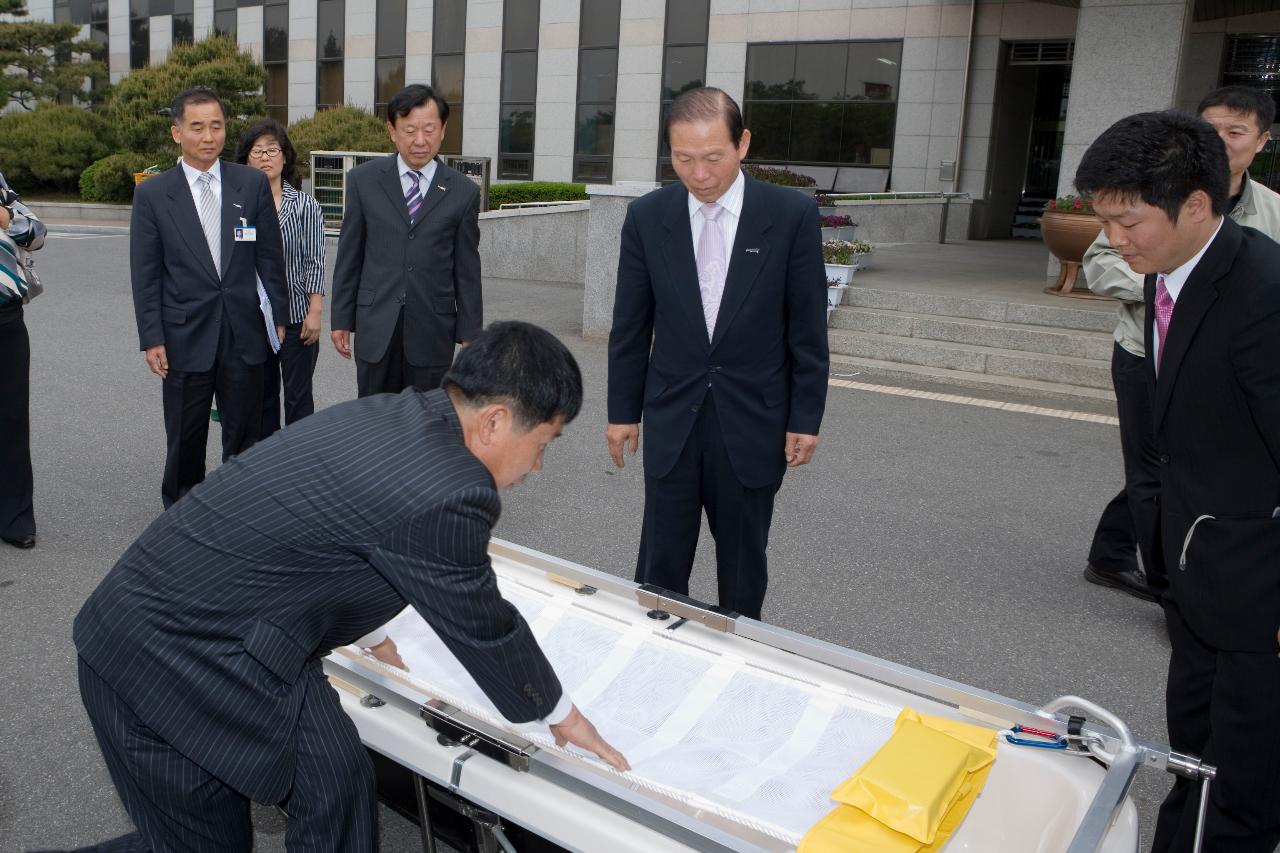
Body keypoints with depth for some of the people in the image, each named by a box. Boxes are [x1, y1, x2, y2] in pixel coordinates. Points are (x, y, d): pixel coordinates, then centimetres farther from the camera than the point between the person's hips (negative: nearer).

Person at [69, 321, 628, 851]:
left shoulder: (388, 415, 5)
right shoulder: (448, 494, -24)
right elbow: (482, 626, -9)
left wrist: (367, 627, 43)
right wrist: (559, 712, 10)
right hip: (166, 668, -9)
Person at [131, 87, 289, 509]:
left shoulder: (252, 183, 3)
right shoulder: (152, 193, 0)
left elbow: (270, 256, 6)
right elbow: (145, 274, 0)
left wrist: (278, 316, 4)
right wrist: (152, 338, -5)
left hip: (244, 334, 1)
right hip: (185, 336, -1)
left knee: (244, 438, 9)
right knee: (185, 440, 10)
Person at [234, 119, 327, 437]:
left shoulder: (305, 205, -1)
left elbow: (314, 263, -2)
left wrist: (315, 312, -7)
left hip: (295, 317, -2)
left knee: (298, 398, 4)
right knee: (261, 397, 12)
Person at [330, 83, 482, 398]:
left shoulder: (463, 192, 2)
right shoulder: (363, 181, 4)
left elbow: (467, 270, 4)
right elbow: (349, 256, 7)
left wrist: (470, 335, 3)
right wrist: (341, 319, 5)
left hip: (433, 332, -1)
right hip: (376, 327, 1)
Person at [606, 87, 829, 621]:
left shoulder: (792, 215, -8)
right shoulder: (647, 217, -2)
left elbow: (808, 330, -3)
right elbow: (629, 327, 4)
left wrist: (805, 419, -3)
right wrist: (622, 411, 5)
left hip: (752, 422, -1)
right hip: (671, 420, 1)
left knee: (743, 570, 13)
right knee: (660, 563, 8)